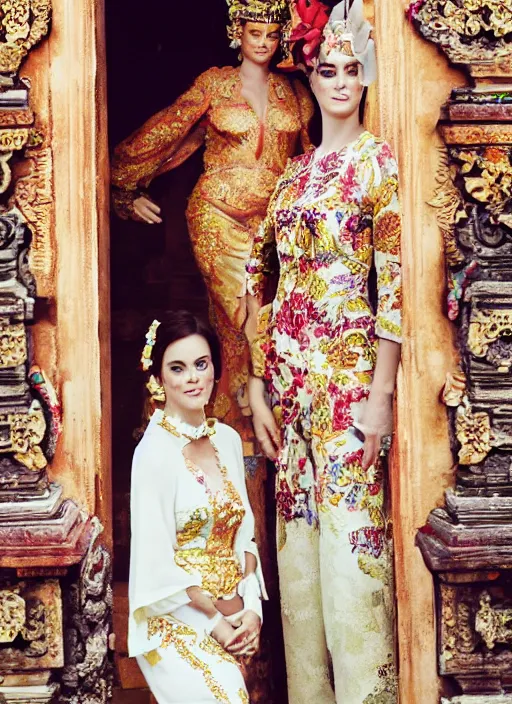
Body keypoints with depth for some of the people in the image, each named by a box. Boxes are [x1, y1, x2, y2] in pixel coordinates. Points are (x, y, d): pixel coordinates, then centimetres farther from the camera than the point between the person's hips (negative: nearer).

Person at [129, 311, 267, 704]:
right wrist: (215, 622, -9)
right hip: (178, 622, -6)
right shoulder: (155, 452, -14)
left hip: (234, 617, 6)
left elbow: (244, 535, 10)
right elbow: (157, 564, -14)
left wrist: (252, 610, -1)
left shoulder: (228, 440, 5)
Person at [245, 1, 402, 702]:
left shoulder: (378, 161, 0)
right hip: (289, 370, 6)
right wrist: (258, 384, 6)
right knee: (298, 537, 10)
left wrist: (381, 392, -14)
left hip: (348, 367, -5)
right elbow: (262, 278, 12)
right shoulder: (295, 172, 15)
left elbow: (393, 280, -7)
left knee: (351, 528, -4)